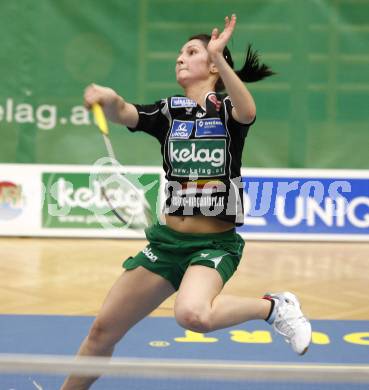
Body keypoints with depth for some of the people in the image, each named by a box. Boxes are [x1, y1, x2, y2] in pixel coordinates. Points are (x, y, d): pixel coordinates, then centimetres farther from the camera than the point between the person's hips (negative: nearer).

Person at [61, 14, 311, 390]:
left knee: (192, 314, -34)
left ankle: (274, 306, -8)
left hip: (216, 243, -4)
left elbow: (247, 111, -27)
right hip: (168, 240, 4)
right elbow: (123, 114, -13)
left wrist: (219, 58, -40)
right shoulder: (168, 111, 6)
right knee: (103, 329, 3)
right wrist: (108, 99, -36)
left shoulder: (228, 109, -2)